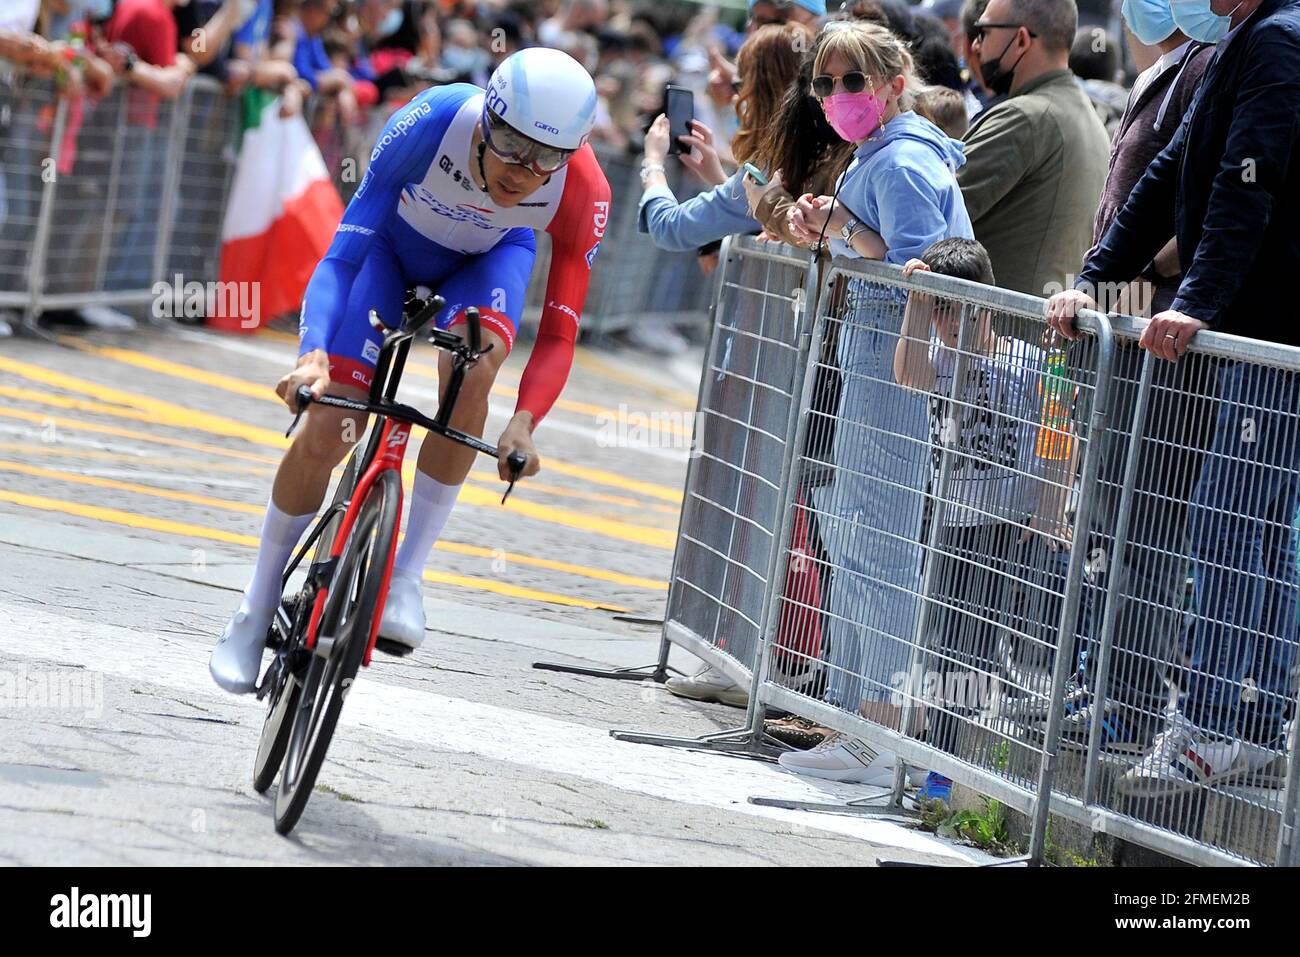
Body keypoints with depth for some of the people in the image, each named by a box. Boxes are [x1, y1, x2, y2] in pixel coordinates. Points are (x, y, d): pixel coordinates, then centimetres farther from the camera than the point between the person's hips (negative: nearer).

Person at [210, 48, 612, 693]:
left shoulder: (583, 193, -34)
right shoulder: (429, 124, -39)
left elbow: (557, 333, -30)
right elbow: (341, 257, -37)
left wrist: (524, 421, -48)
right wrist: (312, 353, -53)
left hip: (489, 256, 1)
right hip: (394, 241, -1)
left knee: (475, 366, -32)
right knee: (325, 432, -11)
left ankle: (406, 578, -20)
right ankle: (256, 611, 10)